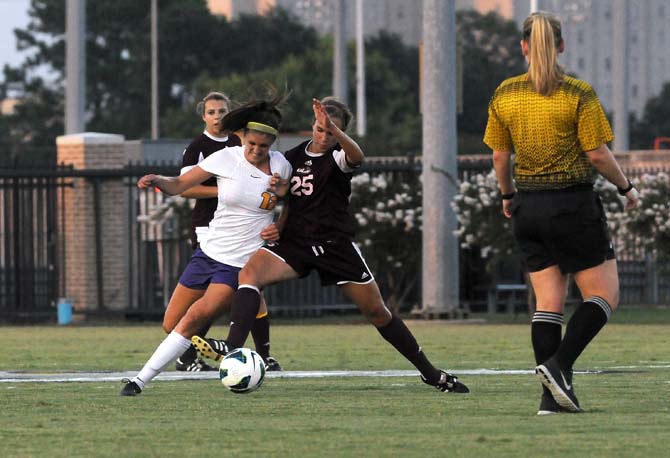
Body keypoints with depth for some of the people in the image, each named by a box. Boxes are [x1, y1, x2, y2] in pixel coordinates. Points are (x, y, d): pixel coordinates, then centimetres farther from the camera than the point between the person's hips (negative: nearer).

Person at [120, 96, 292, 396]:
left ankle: (141, 380, -19)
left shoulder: (281, 166, 0)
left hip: (242, 263, -3)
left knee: (196, 317, -20)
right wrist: (157, 181, -23)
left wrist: (278, 229, -1)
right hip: (210, 252, 3)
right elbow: (179, 185, -1)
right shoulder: (226, 159, -5)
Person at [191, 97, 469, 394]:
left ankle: (430, 373, 18)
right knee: (250, 271, -26)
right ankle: (232, 348, -40)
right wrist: (276, 227, 1)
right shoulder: (292, 158, 8)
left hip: (336, 245, -3)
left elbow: (357, 156, -32)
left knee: (377, 312, 2)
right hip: (295, 243, 3)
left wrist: (334, 130, -48)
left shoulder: (337, 158, -5)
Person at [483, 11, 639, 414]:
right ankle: (559, 365, -15)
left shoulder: (504, 95, 1)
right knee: (604, 295, 4)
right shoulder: (579, 94, -11)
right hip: (574, 206, -5)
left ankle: (553, 395, 1)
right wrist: (626, 187, 6)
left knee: (549, 301, 7)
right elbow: (598, 155, -10)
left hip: (529, 208, 5)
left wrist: (507, 195, 25)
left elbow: (500, 156, 8)